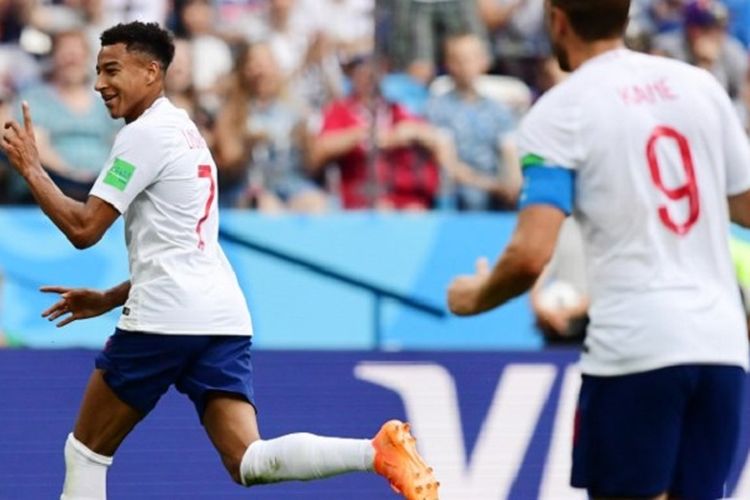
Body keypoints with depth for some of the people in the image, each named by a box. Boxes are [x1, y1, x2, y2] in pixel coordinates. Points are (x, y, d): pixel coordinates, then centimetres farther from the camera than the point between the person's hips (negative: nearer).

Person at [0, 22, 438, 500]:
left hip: (167, 320, -8)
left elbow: (83, 229, -10)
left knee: (86, 451, 9)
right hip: (224, 316, 8)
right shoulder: (183, 130, 23)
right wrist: (109, 299, 29)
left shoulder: (145, 133, -6)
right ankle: (379, 451, -28)